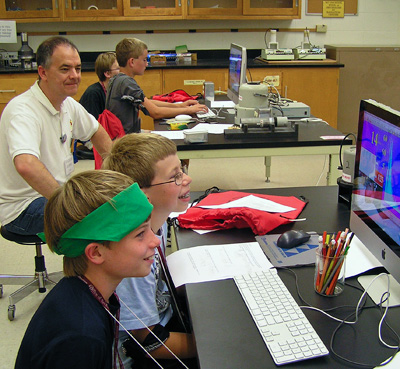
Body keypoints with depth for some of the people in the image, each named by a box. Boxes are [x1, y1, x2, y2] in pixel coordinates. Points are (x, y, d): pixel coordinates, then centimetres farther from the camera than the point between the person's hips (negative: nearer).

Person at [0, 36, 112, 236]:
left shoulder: (68, 105, 2)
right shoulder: (23, 111, -25)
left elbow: (96, 131, 22)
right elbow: (26, 164, -43)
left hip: (55, 193, 9)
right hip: (22, 208, -9)